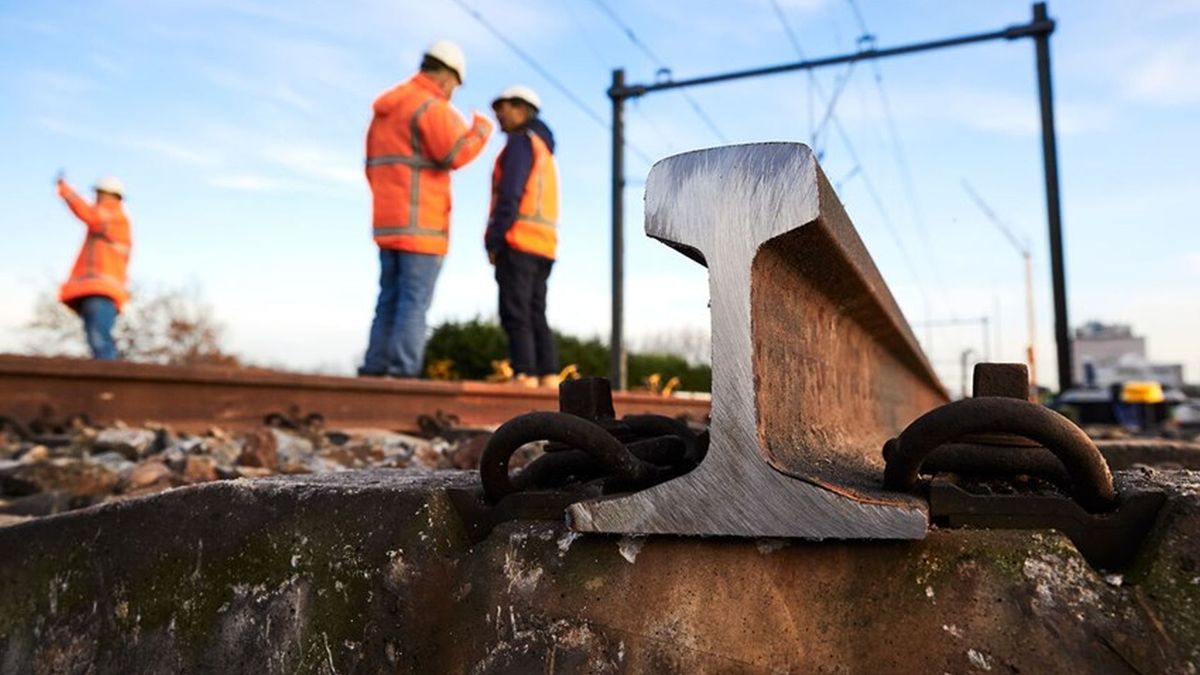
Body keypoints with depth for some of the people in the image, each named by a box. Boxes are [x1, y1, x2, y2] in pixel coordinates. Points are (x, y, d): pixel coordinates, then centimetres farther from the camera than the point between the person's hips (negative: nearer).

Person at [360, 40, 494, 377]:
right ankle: (403, 374, -11)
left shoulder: (386, 109, 20)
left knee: (390, 301, 9)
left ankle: (375, 370, 6)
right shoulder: (430, 106, -8)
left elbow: (374, 169, 22)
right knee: (414, 302, -8)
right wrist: (482, 128, -1)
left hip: (388, 223, 8)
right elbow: (456, 154, -19)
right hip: (421, 224, -8)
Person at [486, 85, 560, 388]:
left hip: (518, 242, -9)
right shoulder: (545, 150, 27)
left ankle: (524, 377, -17)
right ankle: (548, 378, 0)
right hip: (542, 246, 9)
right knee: (535, 315, 5)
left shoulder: (521, 141, -1)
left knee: (515, 313, -12)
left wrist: (494, 241, -13)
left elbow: (510, 194, -13)